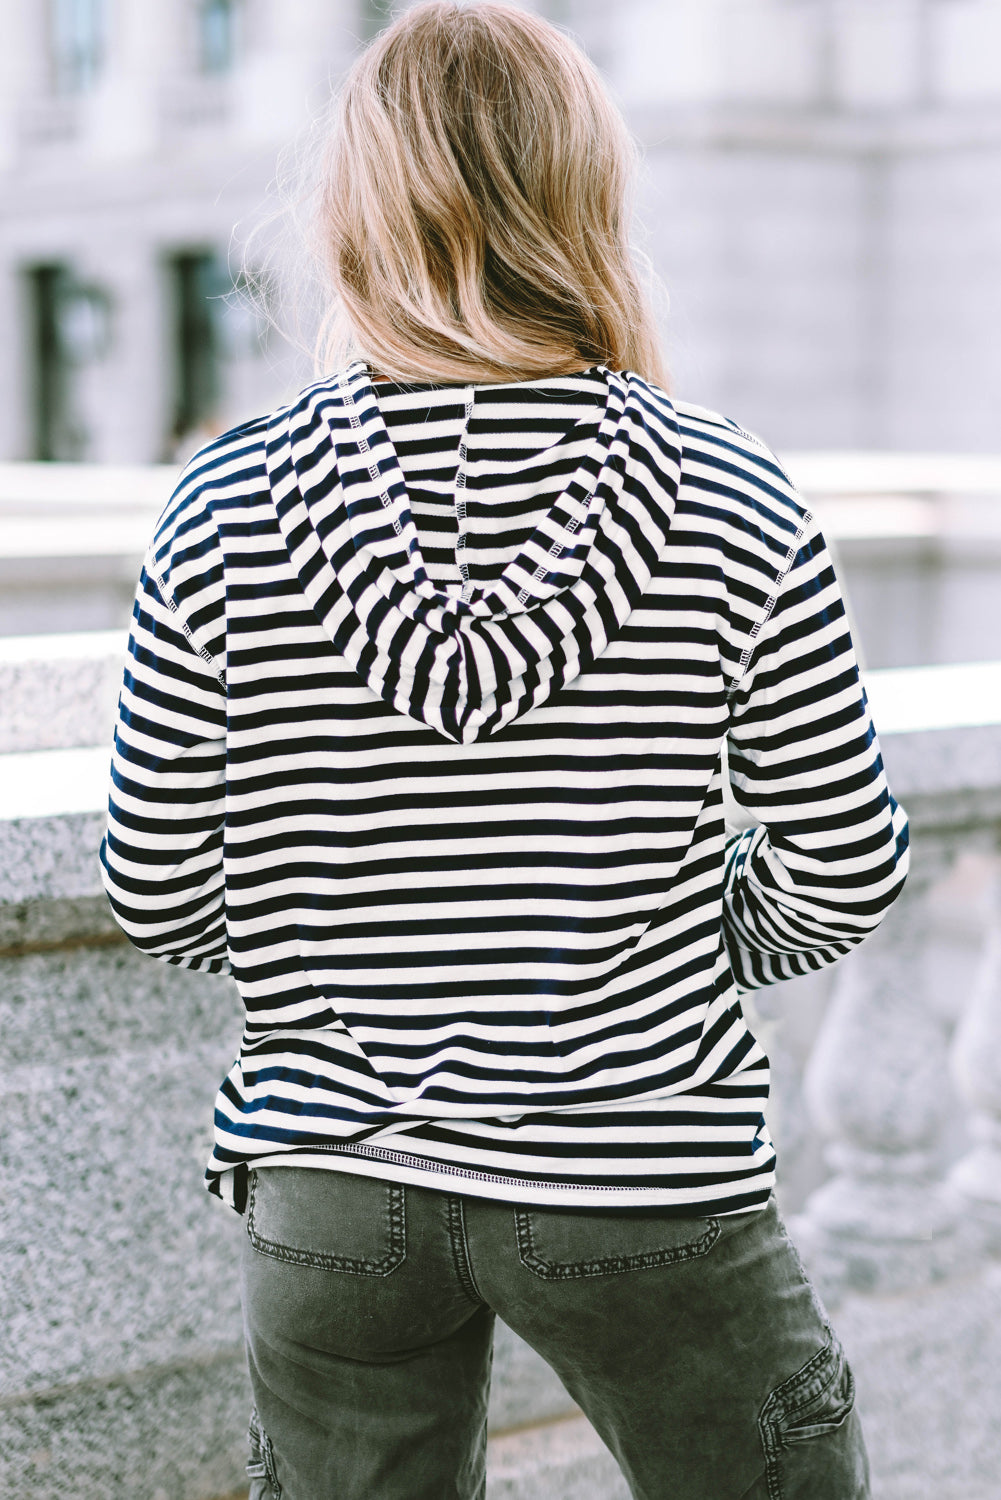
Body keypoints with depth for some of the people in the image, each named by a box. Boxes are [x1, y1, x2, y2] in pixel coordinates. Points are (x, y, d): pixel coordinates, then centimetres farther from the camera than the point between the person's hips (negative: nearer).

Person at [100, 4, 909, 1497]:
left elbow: (157, 890, -1)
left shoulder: (231, 512, -7)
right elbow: (847, 870, -2)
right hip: (647, 1175, -1)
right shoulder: (732, 508, -10)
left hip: (333, 1179, 2)